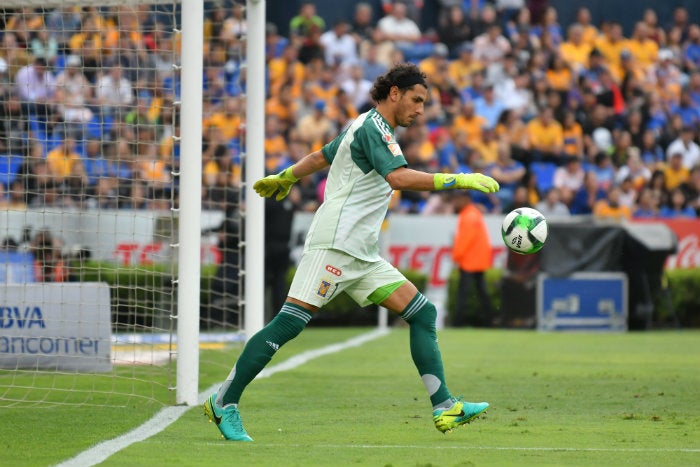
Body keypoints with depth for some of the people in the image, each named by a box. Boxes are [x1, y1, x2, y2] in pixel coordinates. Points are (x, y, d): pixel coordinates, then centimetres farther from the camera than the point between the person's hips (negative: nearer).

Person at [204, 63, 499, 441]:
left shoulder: (365, 127, 21)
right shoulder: (372, 128, -9)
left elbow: (321, 157, 35)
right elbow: (399, 177, -25)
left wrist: (285, 178, 50)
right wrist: (459, 180, -26)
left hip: (362, 254, 10)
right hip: (335, 241, -10)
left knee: (423, 313, 0)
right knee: (289, 323, -13)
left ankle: (444, 407, -5)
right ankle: (224, 403, -7)